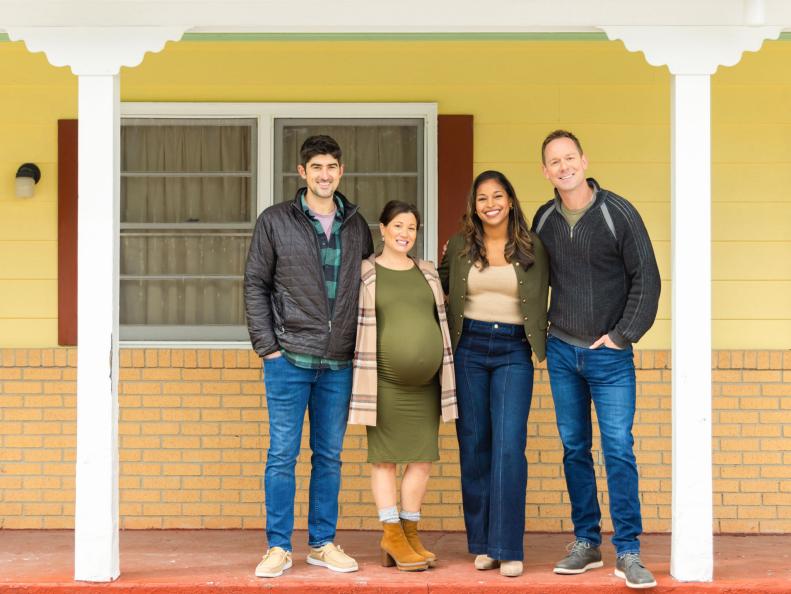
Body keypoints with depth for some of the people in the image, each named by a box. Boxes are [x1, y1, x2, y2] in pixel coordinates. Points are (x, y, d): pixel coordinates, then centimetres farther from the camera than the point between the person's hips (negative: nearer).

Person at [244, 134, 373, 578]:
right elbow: (256, 285, 1)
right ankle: (279, 547, 9)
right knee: (283, 454, 0)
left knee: (329, 455, 10)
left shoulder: (357, 225, 10)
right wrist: (266, 345, -6)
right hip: (290, 359, -3)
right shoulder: (275, 221, 0)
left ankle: (324, 543, 19)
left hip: (339, 363, 3)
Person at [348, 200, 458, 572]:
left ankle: (410, 533, 16)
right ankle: (392, 536, 7)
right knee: (385, 458, 0)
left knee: (422, 458, 5)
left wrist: (446, 375, 14)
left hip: (425, 382, 4)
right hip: (384, 381, -4)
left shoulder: (428, 272, 15)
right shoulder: (364, 273, 1)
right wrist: (360, 379, -5)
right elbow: (352, 324, 1)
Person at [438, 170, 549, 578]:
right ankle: (482, 543, 14)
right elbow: (437, 289, 18)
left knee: (509, 446, -11)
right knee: (473, 446, 4)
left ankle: (508, 548, -5)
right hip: (468, 349, 2)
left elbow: (541, 299, 12)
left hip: (513, 353, -2)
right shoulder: (459, 247, 6)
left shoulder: (532, 248, 3)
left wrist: (540, 341, 4)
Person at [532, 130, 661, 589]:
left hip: (610, 354, -4)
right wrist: (543, 326, 9)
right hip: (561, 352, 4)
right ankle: (587, 543, 18)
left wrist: (623, 335, -9)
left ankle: (629, 553, -2)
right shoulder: (544, 220, 4)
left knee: (619, 451, -7)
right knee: (575, 450, 9)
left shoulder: (618, 213, -8)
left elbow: (646, 278, -7)